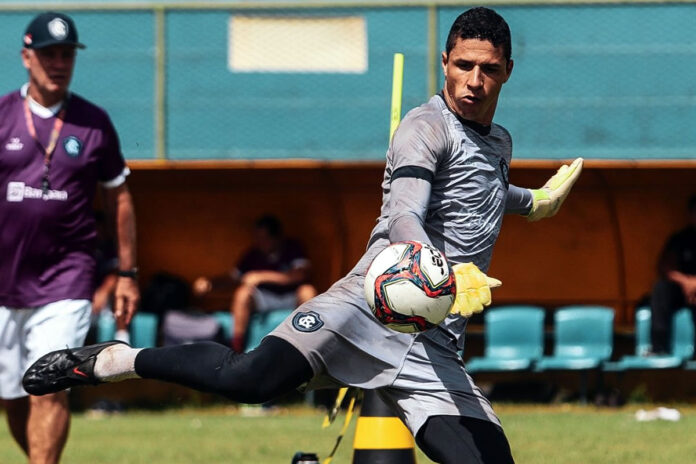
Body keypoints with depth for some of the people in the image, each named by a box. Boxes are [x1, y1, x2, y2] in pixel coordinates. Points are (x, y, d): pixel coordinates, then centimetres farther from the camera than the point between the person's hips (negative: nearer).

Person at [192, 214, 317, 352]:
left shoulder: (292, 248, -9)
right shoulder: (254, 254, -2)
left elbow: (300, 275, -24)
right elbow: (232, 277, 1)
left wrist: (263, 276, -30)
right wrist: (209, 282, -21)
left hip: (291, 299, -2)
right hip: (265, 300, 2)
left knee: (307, 291, -34)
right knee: (244, 291, -29)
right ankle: (236, 347, -31)